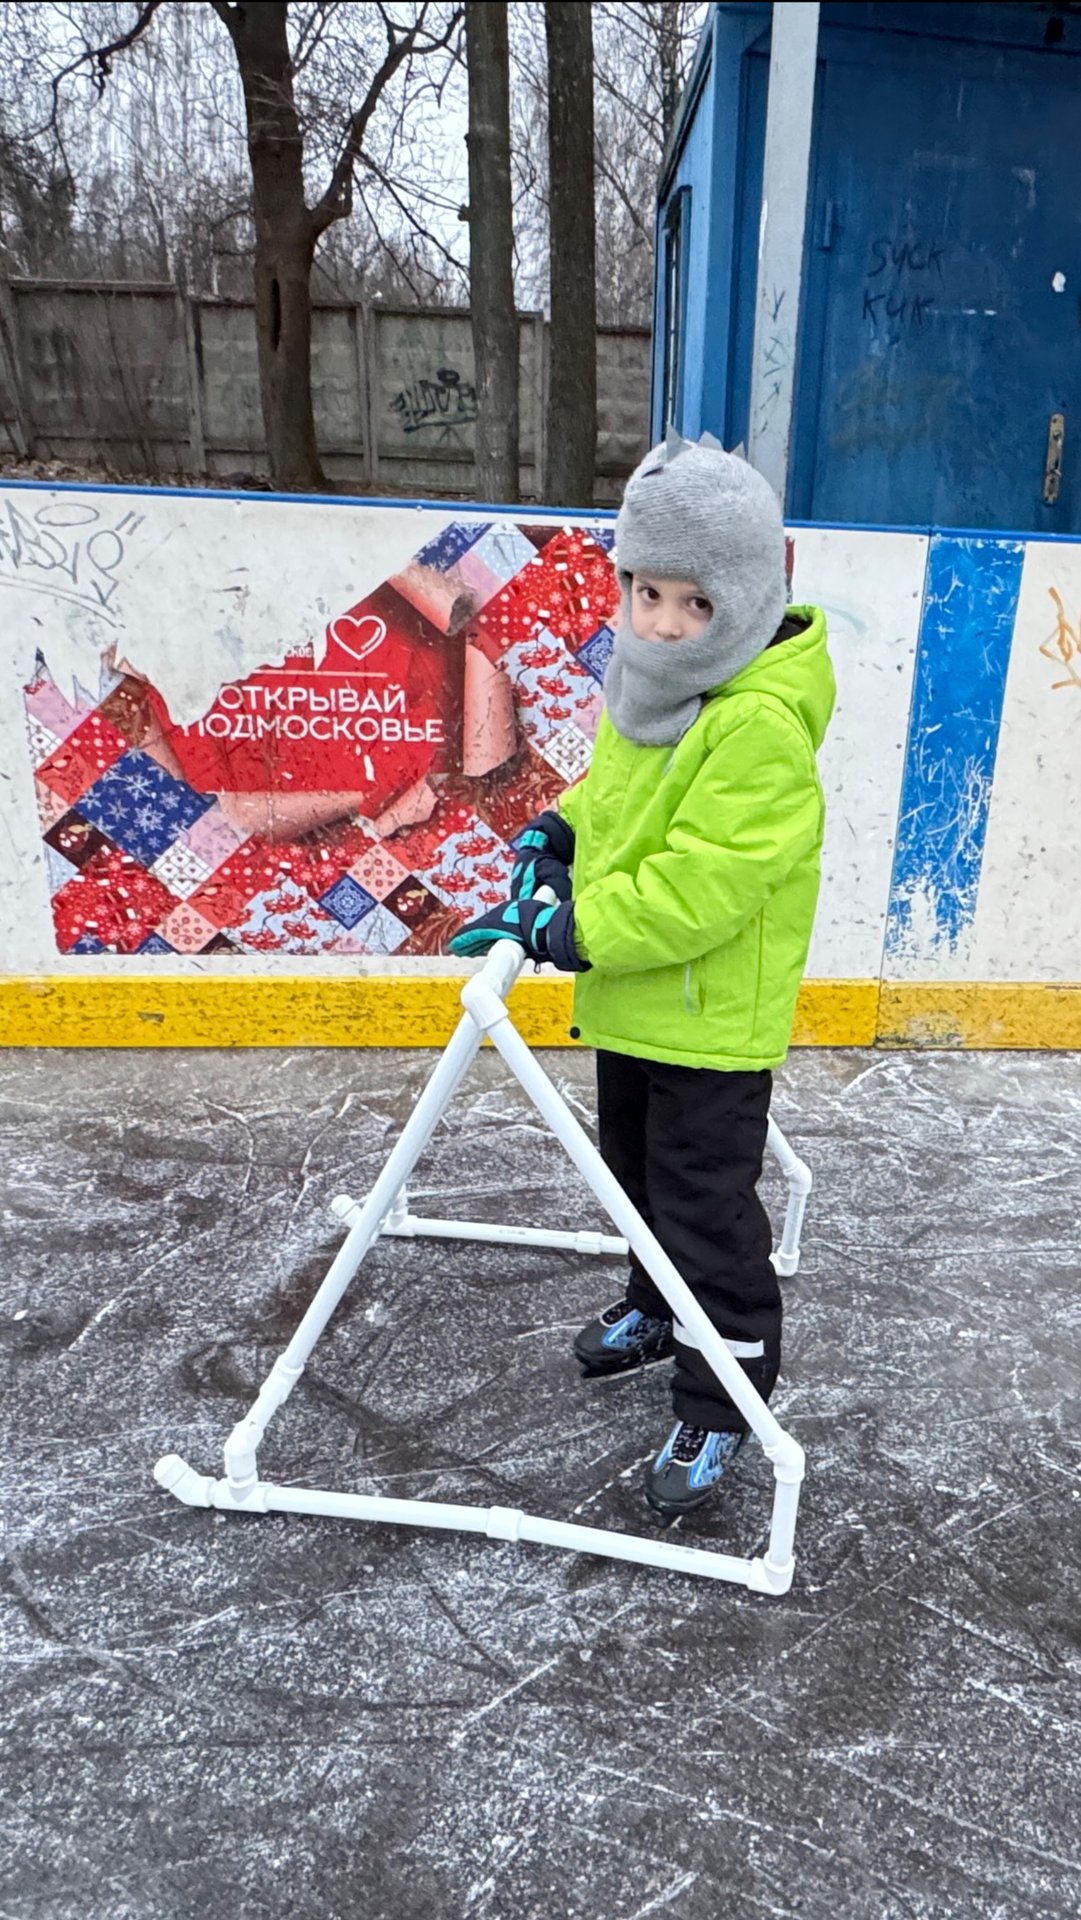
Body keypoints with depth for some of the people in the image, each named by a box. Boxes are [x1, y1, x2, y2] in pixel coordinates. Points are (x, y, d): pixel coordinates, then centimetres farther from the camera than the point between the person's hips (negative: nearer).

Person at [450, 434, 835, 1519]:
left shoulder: (762, 725, -27)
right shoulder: (651, 681, 3)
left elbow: (697, 888, -30)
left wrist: (566, 929, -28)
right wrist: (561, 830, 1)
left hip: (713, 1018, -9)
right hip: (630, 1002, 9)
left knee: (707, 1208, 5)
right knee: (639, 1173, 26)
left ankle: (720, 1403, 24)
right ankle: (657, 1308, 51)